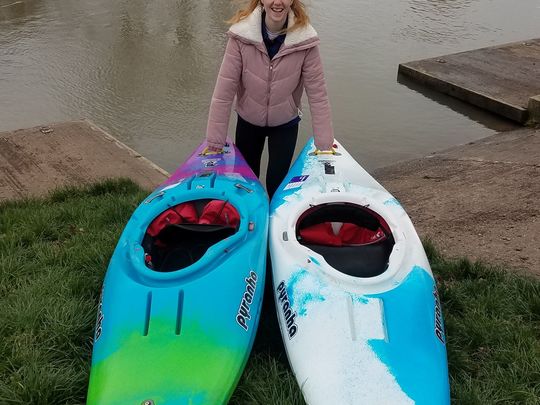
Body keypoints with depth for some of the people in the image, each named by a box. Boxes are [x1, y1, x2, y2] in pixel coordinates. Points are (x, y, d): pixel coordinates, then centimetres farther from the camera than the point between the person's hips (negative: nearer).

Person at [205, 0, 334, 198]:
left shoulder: (305, 39, -22)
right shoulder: (242, 35, -23)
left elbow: (317, 93, -18)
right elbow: (224, 90, -20)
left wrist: (325, 145, -16)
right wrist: (215, 142, -17)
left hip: (285, 124, -1)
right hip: (248, 121, 1)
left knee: (276, 183, 2)